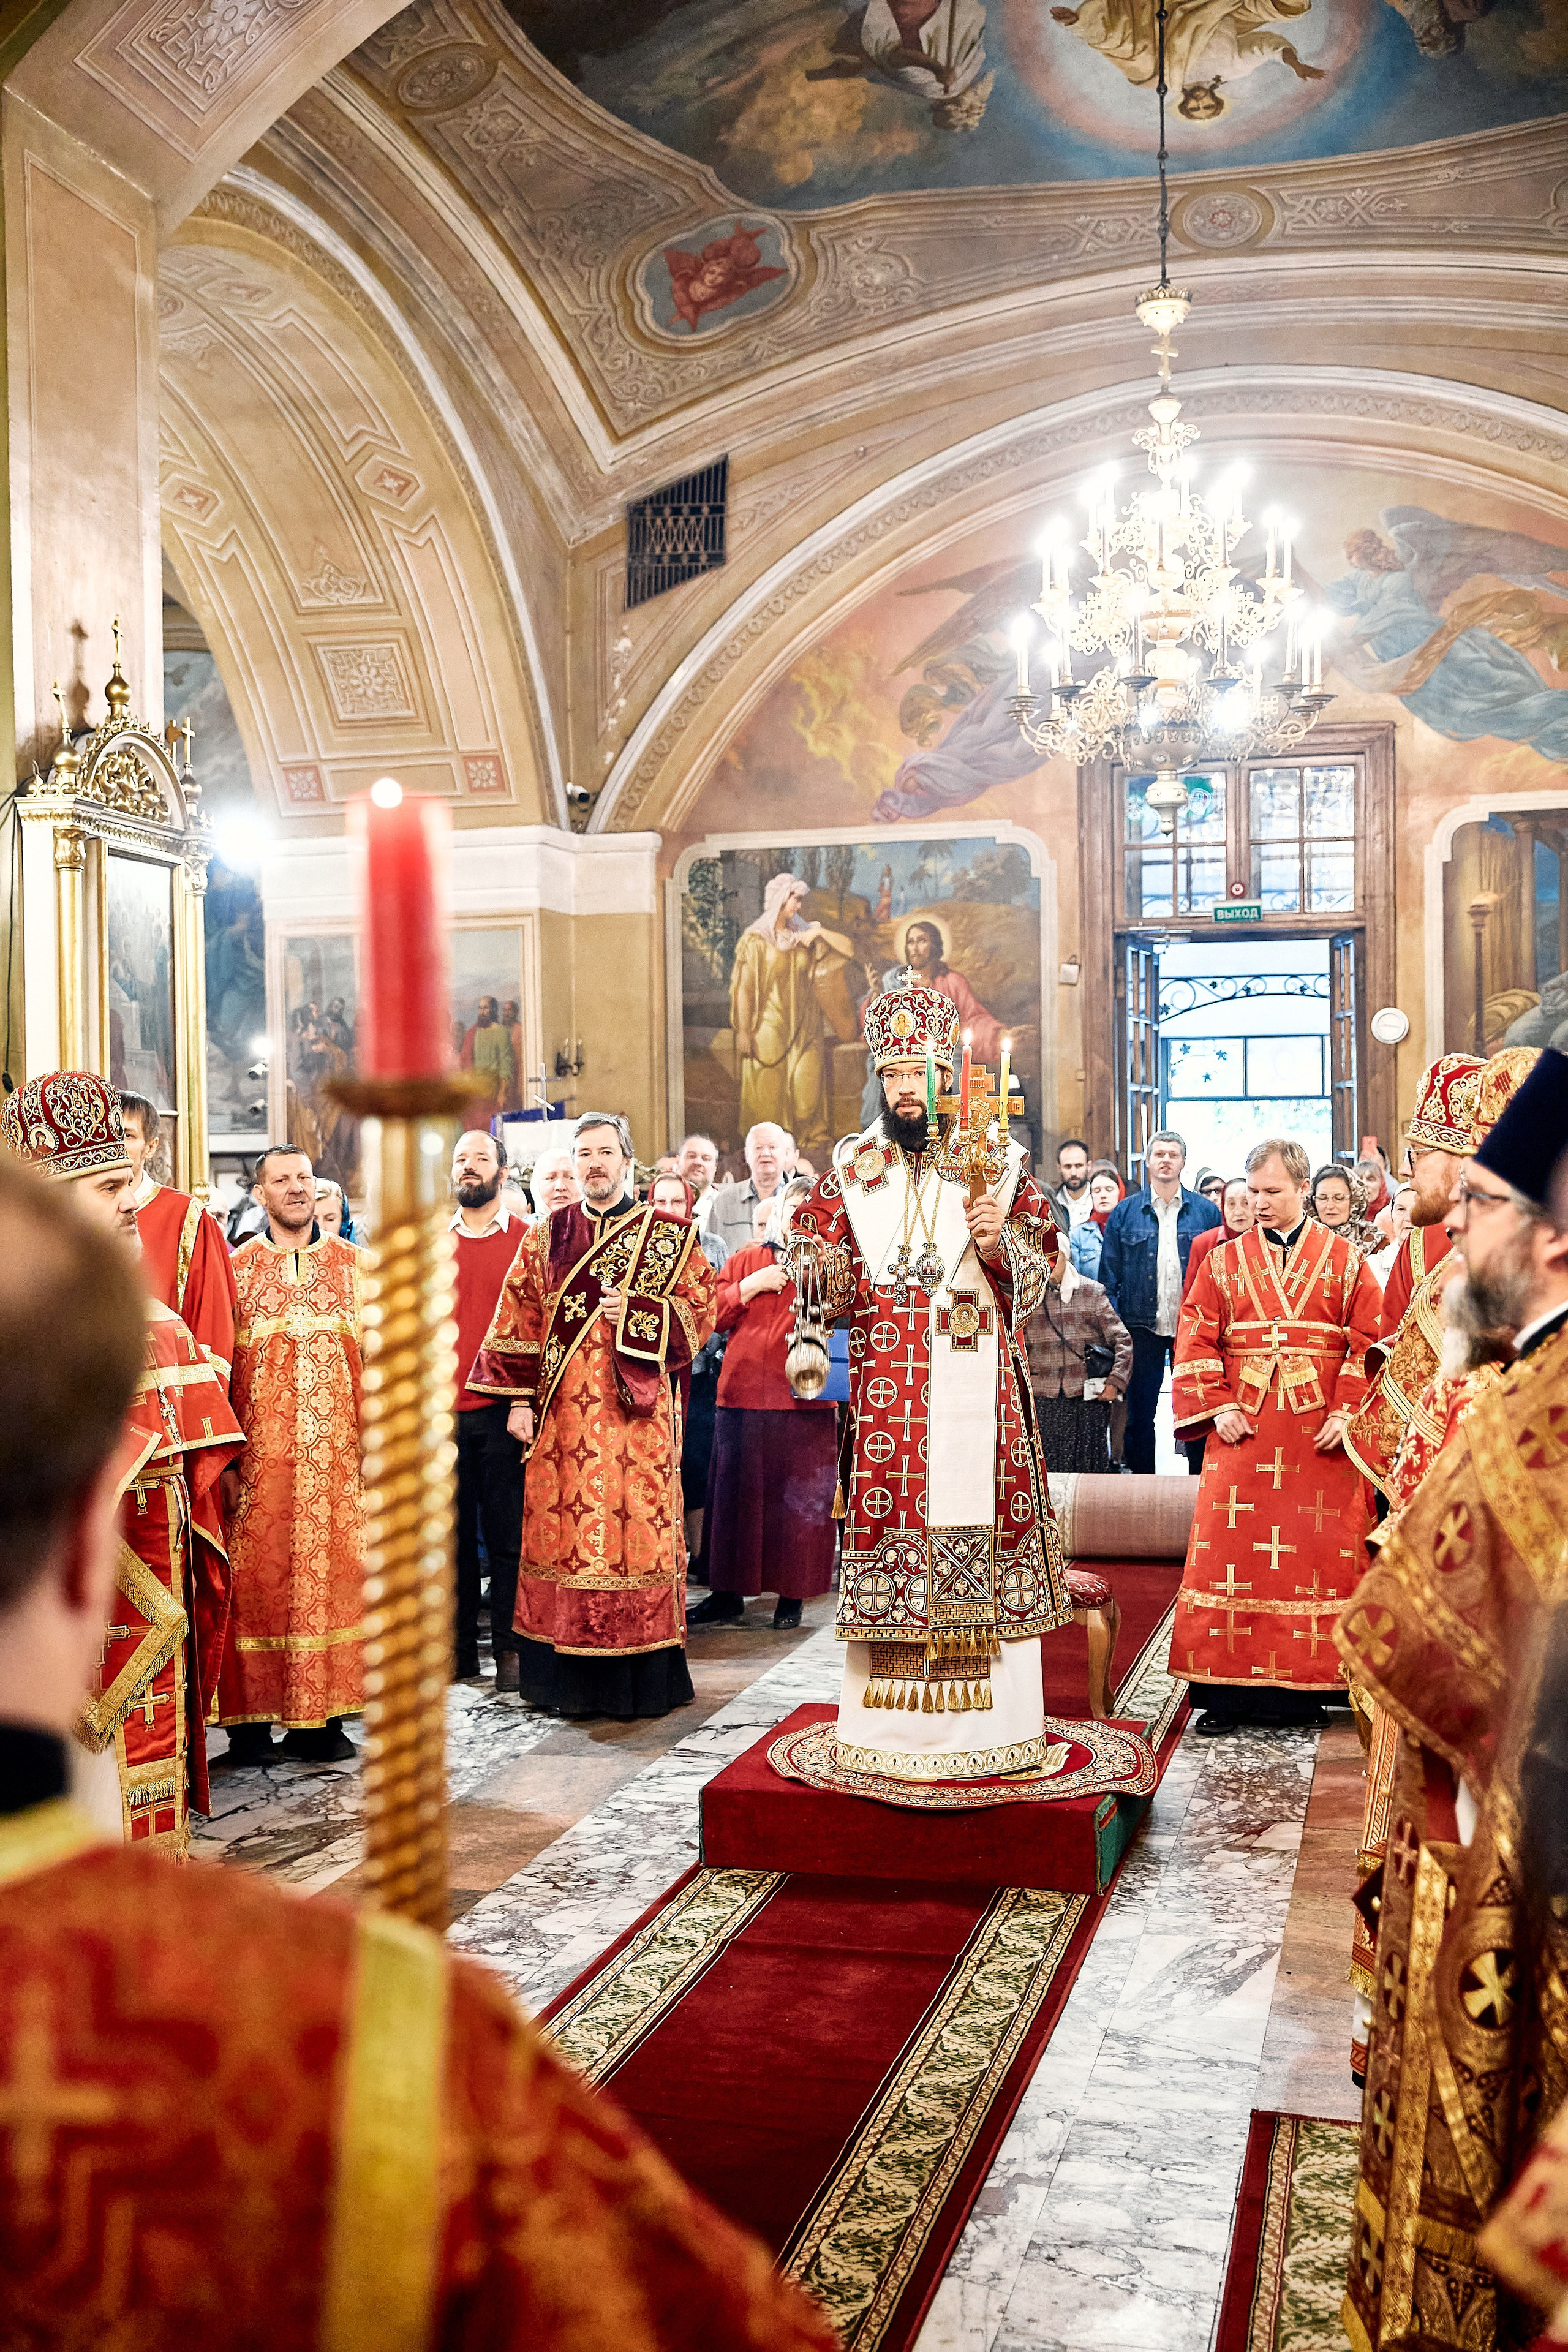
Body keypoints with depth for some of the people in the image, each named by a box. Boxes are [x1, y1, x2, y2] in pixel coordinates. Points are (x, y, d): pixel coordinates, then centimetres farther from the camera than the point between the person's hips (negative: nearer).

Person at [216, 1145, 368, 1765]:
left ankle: (322, 1718, 10)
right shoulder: (237, 1267, 6)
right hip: (262, 1451, -1)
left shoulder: (353, 1264, 9)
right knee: (257, 1571, -1)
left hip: (335, 1450, 1)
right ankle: (250, 1719, 7)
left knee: (332, 1572, 2)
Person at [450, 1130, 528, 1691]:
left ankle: (509, 1648, 8)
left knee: (507, 1534, 0)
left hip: (503, 1413, -3)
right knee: (452, 1533, 7)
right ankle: (459, 1648, 16)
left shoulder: (527, 1240, 4)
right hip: (441, 1410, 3)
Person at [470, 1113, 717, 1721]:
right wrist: (518, 1399, 1)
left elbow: (702, 1309, 2)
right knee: (560, 1531, 0)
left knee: (636, 1529, -4)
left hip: (636, 1410, -2)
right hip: (562, 1416, 2)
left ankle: (638, 1675, 5)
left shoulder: (669, 1235, 6)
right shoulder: (545, 1237, 11)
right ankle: (566, 1678, 9)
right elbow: (518, 1321, 9)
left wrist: (636, 1314, -11)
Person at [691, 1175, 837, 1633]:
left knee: (799, 1498, 0)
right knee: (737, 1492, 5)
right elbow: (712, 1313, 6)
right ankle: (728, 1594, 14)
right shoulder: (746, 1260, 15)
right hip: (744, 1393, 2)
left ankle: (792, 1595, 10)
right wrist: (751, 1286, -5)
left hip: (805, 1400, -2)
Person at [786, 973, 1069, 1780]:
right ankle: (886, 1725, 10)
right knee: (887, 1516, 0)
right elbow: (808, 1250, 13)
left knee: (978, 1516, -3)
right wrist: (820, 1265, -10)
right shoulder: (851, 1167, 10)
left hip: (975, 1381, -1)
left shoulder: (999, 1163, 6)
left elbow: (1045, 1267, 6)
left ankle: (991, 1722, 9)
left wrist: (998, 1241, -14)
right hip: (884, 1380, 1)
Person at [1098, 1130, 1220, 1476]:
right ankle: (1142, 1478, 15)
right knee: (1139, 1408, 4)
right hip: (1143, 1327, 0)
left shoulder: (1206, 1212, 4)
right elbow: (1109, 1275, 3)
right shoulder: (1125, 1212, 4)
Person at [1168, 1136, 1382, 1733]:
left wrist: (1346, 1414, -9)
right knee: (1232, 1554, -2)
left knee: (1316, 1556, 1)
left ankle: (1306, 1686, 9)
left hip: (1321, 1436, -1)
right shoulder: (1225, 1262, 9)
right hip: (1242, 1434, 1)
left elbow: (1370, 1342, 1)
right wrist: (1216, 1408, -5)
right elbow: (1195, 1342, 6)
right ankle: (1229, 1691, 3)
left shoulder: (1345, 1260, 6)